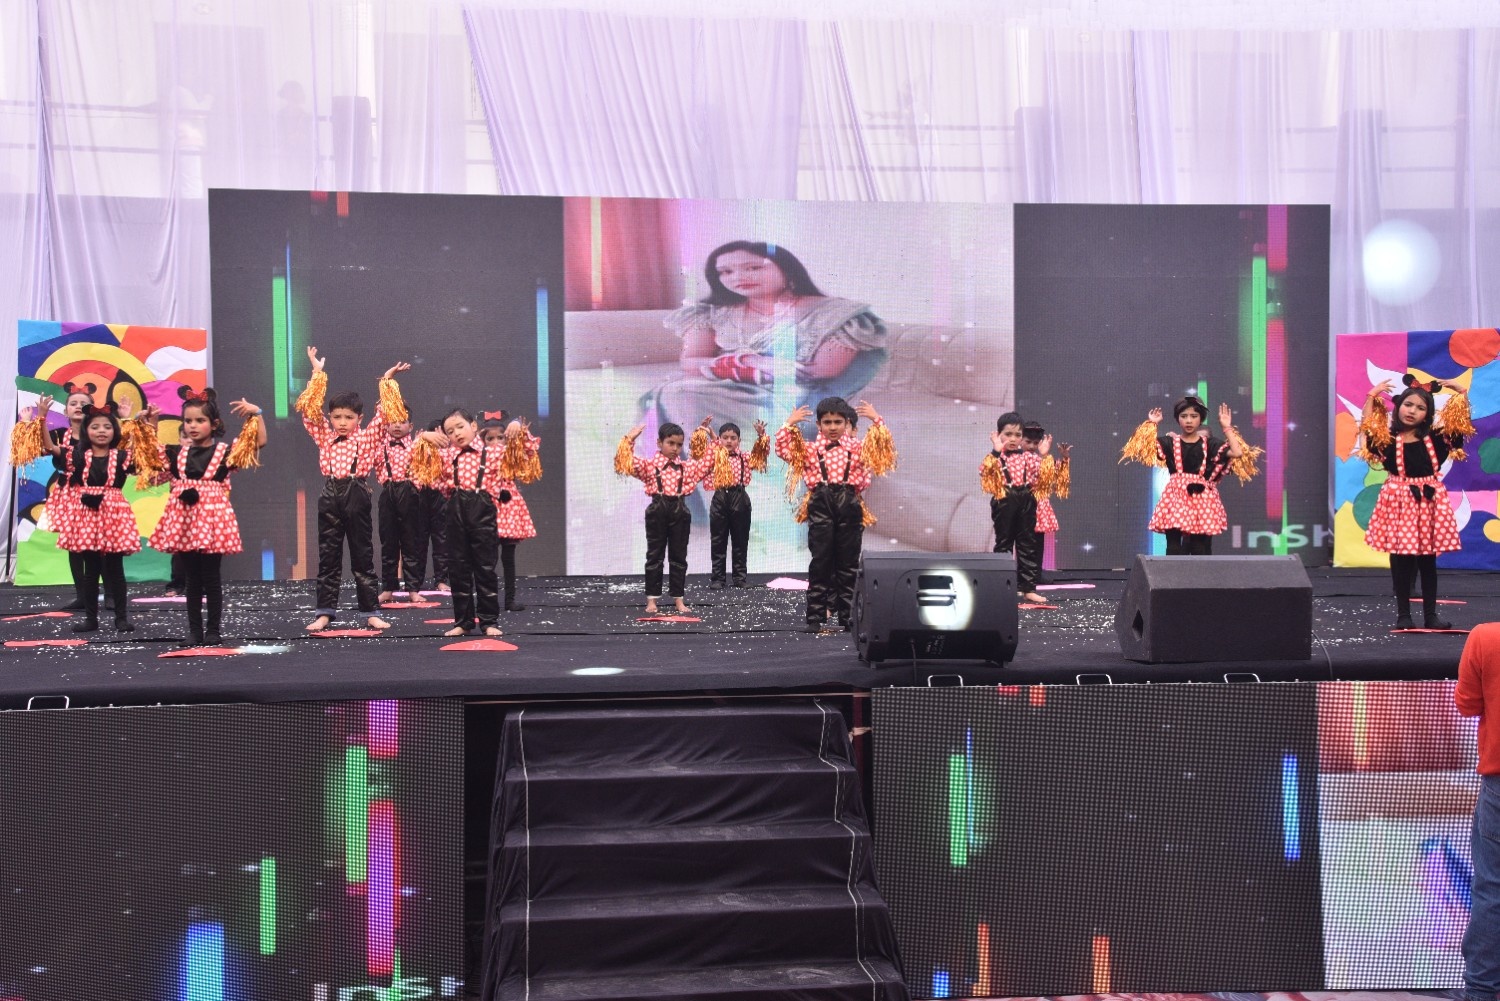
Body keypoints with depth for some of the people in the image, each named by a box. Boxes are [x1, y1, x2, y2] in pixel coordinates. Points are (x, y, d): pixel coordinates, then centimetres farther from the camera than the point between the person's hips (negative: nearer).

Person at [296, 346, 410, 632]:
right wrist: (318, 373, 4)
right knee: (328, 558, 5)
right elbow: (309, 410, 5)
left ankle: (371, 613, 6)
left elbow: (384, 414, -3)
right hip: (330, 496, 2)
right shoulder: (325, 437, 9)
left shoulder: (367, 438, 3)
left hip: (357, 496, -2)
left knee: (363, 557, 3)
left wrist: (386, 381, -2)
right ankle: (324, 613, 8)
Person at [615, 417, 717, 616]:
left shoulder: (687, 467, 10)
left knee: (678, 556, 6)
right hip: (657, 511, -3)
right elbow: (626, 462, -10)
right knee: (655, 555, 3)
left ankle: (678, 599, 13)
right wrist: (630, 439, -16)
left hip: (680, 511, 3)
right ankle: (651, 600, 9)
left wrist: (704, 436, 12)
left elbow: (707, 461, 13)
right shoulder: (649, 466, 0)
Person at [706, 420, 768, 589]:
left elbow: (762, 452, 2)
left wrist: (761, 435, -12)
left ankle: (740, 577, 14)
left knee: (740, 540, 6)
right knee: (718, 542, 4)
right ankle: (717, 578, 9)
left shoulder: (745, 458, 8)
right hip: (720, 499, 0)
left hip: (739, 499, 1)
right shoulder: (713, 456, 7)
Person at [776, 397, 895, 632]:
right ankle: (815, 617, 1)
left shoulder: (858, 448, 11)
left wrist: (877, 420, 2)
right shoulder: (809, 449, 9)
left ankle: (847, 616, 12)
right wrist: (789, 423, -1)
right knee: (820, 562, -1)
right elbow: (782, 450, 3)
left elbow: (885, 448, 6)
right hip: (821, 504, -1)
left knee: (848, 563, 5)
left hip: (849, 505, 1)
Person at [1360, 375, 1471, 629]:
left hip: (1429, 501, 2)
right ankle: (1403, 615, 10)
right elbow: (1366, 427, -17)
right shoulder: (1387, 439, -2)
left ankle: (1430, 615, 14)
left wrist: (1461, 394, 1)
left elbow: (1461, 424, 3)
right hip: (1399, 502, -2)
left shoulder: (1435, 438, 5)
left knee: (1428, 560, 8)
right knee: (1401, 561, 2)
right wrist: (1373, 396, -13)